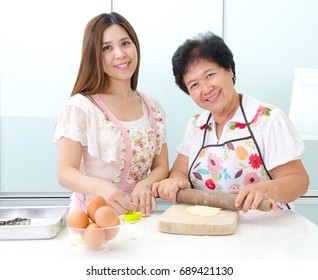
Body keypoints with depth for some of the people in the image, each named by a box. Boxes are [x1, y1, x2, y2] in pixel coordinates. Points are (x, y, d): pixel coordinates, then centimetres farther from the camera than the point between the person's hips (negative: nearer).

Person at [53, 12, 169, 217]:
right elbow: (65, 172, -11)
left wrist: (145, 185, -14)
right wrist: (100, 187, -32)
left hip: (139, 216, 5)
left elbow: (162, 167, 9)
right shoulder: (80, 106, -6)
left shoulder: (153, 108, 10)